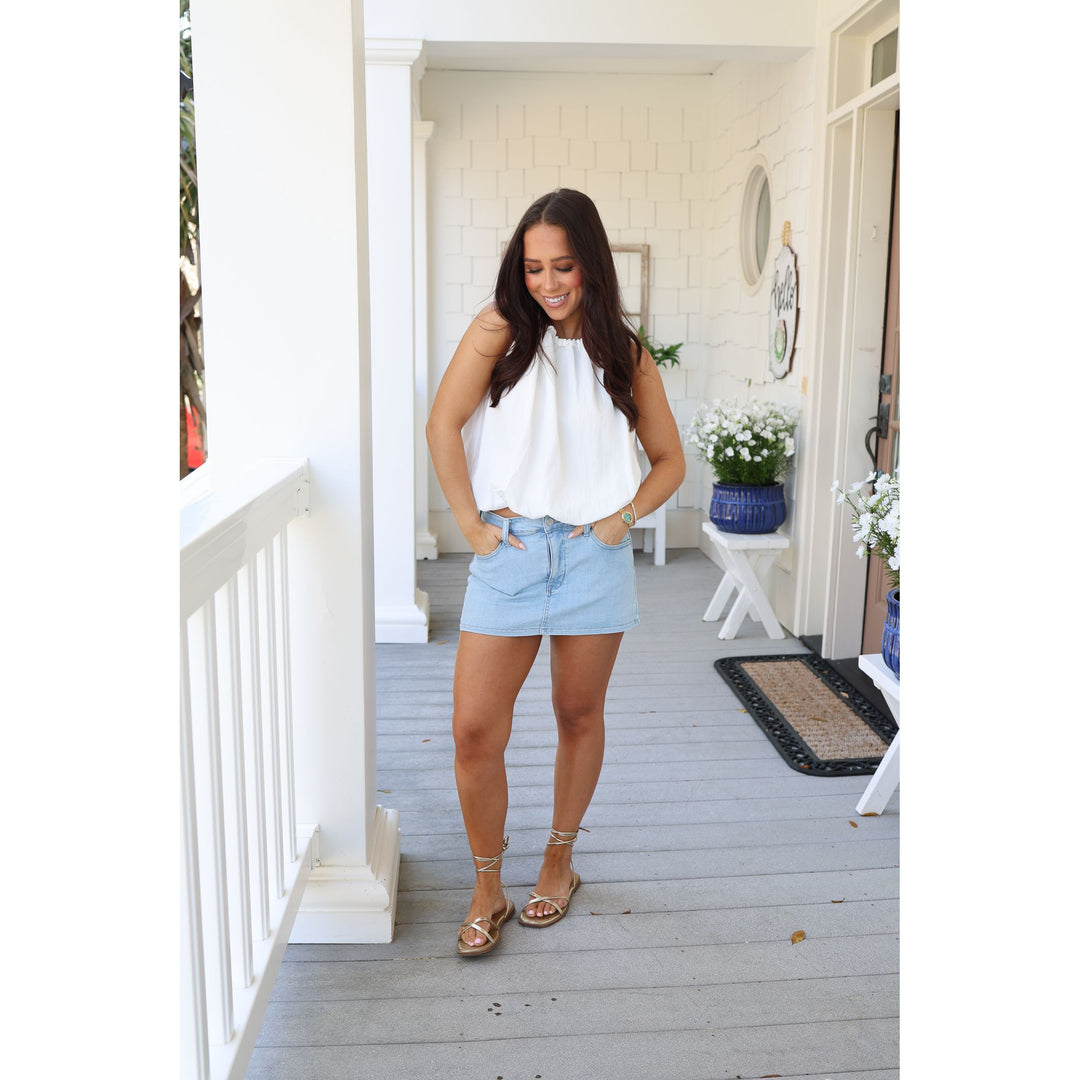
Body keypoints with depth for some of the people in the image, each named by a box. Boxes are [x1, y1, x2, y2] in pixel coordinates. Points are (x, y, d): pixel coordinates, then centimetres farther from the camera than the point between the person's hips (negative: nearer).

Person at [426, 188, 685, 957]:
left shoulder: (626, 357, 6)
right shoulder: (500, 331, 1)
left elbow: (670, 460, 11)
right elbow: (444, 423, -5)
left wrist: (624, 517, -3)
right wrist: (470, 523, -8)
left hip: (593, 558, 1)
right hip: (508, 554, -1)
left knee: (579, 715, 13)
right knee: (476, 729, -3)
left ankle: (560, 860, 35)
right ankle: (488, 890, 18)